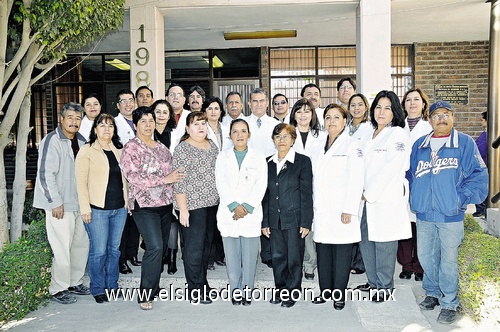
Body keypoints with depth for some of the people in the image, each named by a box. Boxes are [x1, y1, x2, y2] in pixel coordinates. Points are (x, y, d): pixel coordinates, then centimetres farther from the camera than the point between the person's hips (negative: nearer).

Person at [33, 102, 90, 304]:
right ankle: (58, 289, 13)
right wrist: (56, 202, -16)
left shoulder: (81, 141, 12)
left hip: (79, 204, 8)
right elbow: (45, 174, -15)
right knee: (62, 249, -4)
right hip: (60, 205, -7)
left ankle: (75, 283, 29)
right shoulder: (52, 141, -10)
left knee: (81, 244, 13)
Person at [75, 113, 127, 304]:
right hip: (97, 209, -5)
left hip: (120, 208, 5)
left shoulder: (119, 150, 13)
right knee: (99, 251, -1)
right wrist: (85, 208, -12)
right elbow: (81, 182, -6)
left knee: (115, 249, 11)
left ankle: (112, 285, 26)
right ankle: (97, 289, 16)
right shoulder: (86, 151, -3)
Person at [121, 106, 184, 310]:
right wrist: (164, 179, -18)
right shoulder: (131, 147, -5)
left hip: (165, 203, 7)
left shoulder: (161, 147, 15)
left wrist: (174, 179, 8)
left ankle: (154, 287, 27)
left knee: (161, 247, 11)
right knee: (155, 247, -16)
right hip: (144, 205, -6)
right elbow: (133, 176, -16)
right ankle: (145, 295, -3)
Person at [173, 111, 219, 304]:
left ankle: (203, 285, 28)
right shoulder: (182, 149, -9)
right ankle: (195, 291, 10)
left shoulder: (212, 145, 12)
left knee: (206, 245, 14)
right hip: (192, 205, -7)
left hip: (212, 204, 7)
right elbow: (179, 182, -12)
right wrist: (183, 209, -16)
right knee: (194, 247, -2)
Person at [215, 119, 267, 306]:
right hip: (228, 214, 1)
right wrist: (234, 206, -13)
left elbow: (261, 185, 0)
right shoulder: (223, 157, 11)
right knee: (231, 257, 3)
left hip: (251, 214, 0)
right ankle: (235, 292, 17)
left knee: (250, 257, 2)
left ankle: (247, 292, 15)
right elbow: (221, 184, 0)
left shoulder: (258, 158, 9)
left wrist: (247, 207, -12)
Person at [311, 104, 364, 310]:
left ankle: (340, 295, 15)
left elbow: (356, 180, -11)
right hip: (321, 211, 6)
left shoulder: (352, 145, -3)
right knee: (323, 254, 10)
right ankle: (325, 291, 23)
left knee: (341, 255, 2)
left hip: (341, 213, -5)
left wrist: (349, 209, -16)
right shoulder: (320, 146, 16)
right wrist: (313, 205, 10)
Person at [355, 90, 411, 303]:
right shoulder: (370, 136, 17)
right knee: (365, 241, 11)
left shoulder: (398, 135, -6)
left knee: (384, 243, 1)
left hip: (387, 198, -7)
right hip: (367, 198, 7)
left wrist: (369, 193, -13)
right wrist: (363, 193, 4)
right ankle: (373, 281, 28)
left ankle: (384, 286, 18)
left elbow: (390, 169, -15)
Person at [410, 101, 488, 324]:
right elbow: (410, 174, 14)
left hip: (450, 215, -4)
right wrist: (413, 198, 5)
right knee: (425, 256, 14)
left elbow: (478, 176, -6)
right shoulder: (419, 145, 9)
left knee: (448, 260, 5)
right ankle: (432, 293, 34)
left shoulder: (465, 143, -3)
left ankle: (449, 303, 21)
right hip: (423, 213, 4)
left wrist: (461, 198, -12)